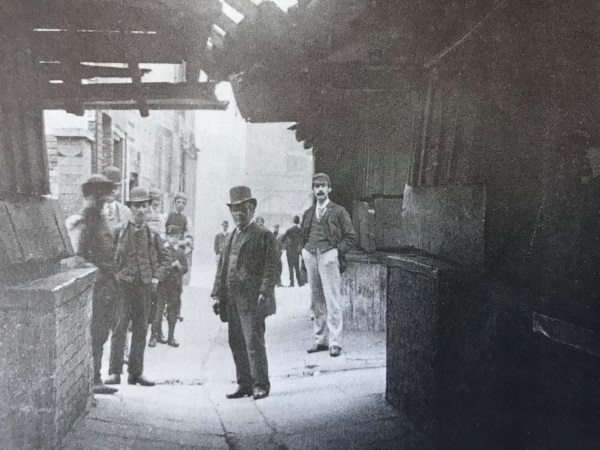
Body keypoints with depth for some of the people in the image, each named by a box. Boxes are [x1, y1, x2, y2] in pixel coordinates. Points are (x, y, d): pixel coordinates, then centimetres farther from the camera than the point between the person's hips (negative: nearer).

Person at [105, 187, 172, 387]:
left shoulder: (152, 234, 5)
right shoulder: (120, 232, -1)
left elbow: (166, 259, 12)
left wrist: (157, 277, 0)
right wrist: (116, 276, -6)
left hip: (144, 287, 3)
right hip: (123, 285, -3)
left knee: (141, 331, 9)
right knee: (119, 329, -6)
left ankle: (136, 372, 18)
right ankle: (114, 372, 2)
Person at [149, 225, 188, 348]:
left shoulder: (180, 252, 11)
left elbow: (185, 269, 10)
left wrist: (178, 266, -9)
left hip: (175, 286, 3)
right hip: (162, 284, -3)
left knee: (173, 311, 6)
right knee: (158, 310, -3)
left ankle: (171, 337, 14)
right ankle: (155, 335, 7)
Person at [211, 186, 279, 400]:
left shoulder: (263, 235, -2)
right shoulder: (231, 236, 19)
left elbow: (272, 267, -8)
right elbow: (221, 267, 19)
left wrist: (264, 292, -19)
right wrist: (217, 294, 11)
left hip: (252, 300, -7)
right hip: (232, 300, 7)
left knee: (254, 341, -7)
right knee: (236, 344, 9)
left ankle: (261, 384, 4)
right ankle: (244, 384, 19)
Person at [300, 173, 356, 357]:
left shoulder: (339, 211, 5)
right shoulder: (308, 213, 19)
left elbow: (351, 237, 3)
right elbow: (303, 237, 26)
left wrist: (336, 251, -7)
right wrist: (304, 254, 12)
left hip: (328, 257, -5)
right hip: (310, 257, 5)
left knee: (332, 302, -7)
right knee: (317, 301, 6)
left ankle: (335, 342, -4)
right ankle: (320, 340, 12)